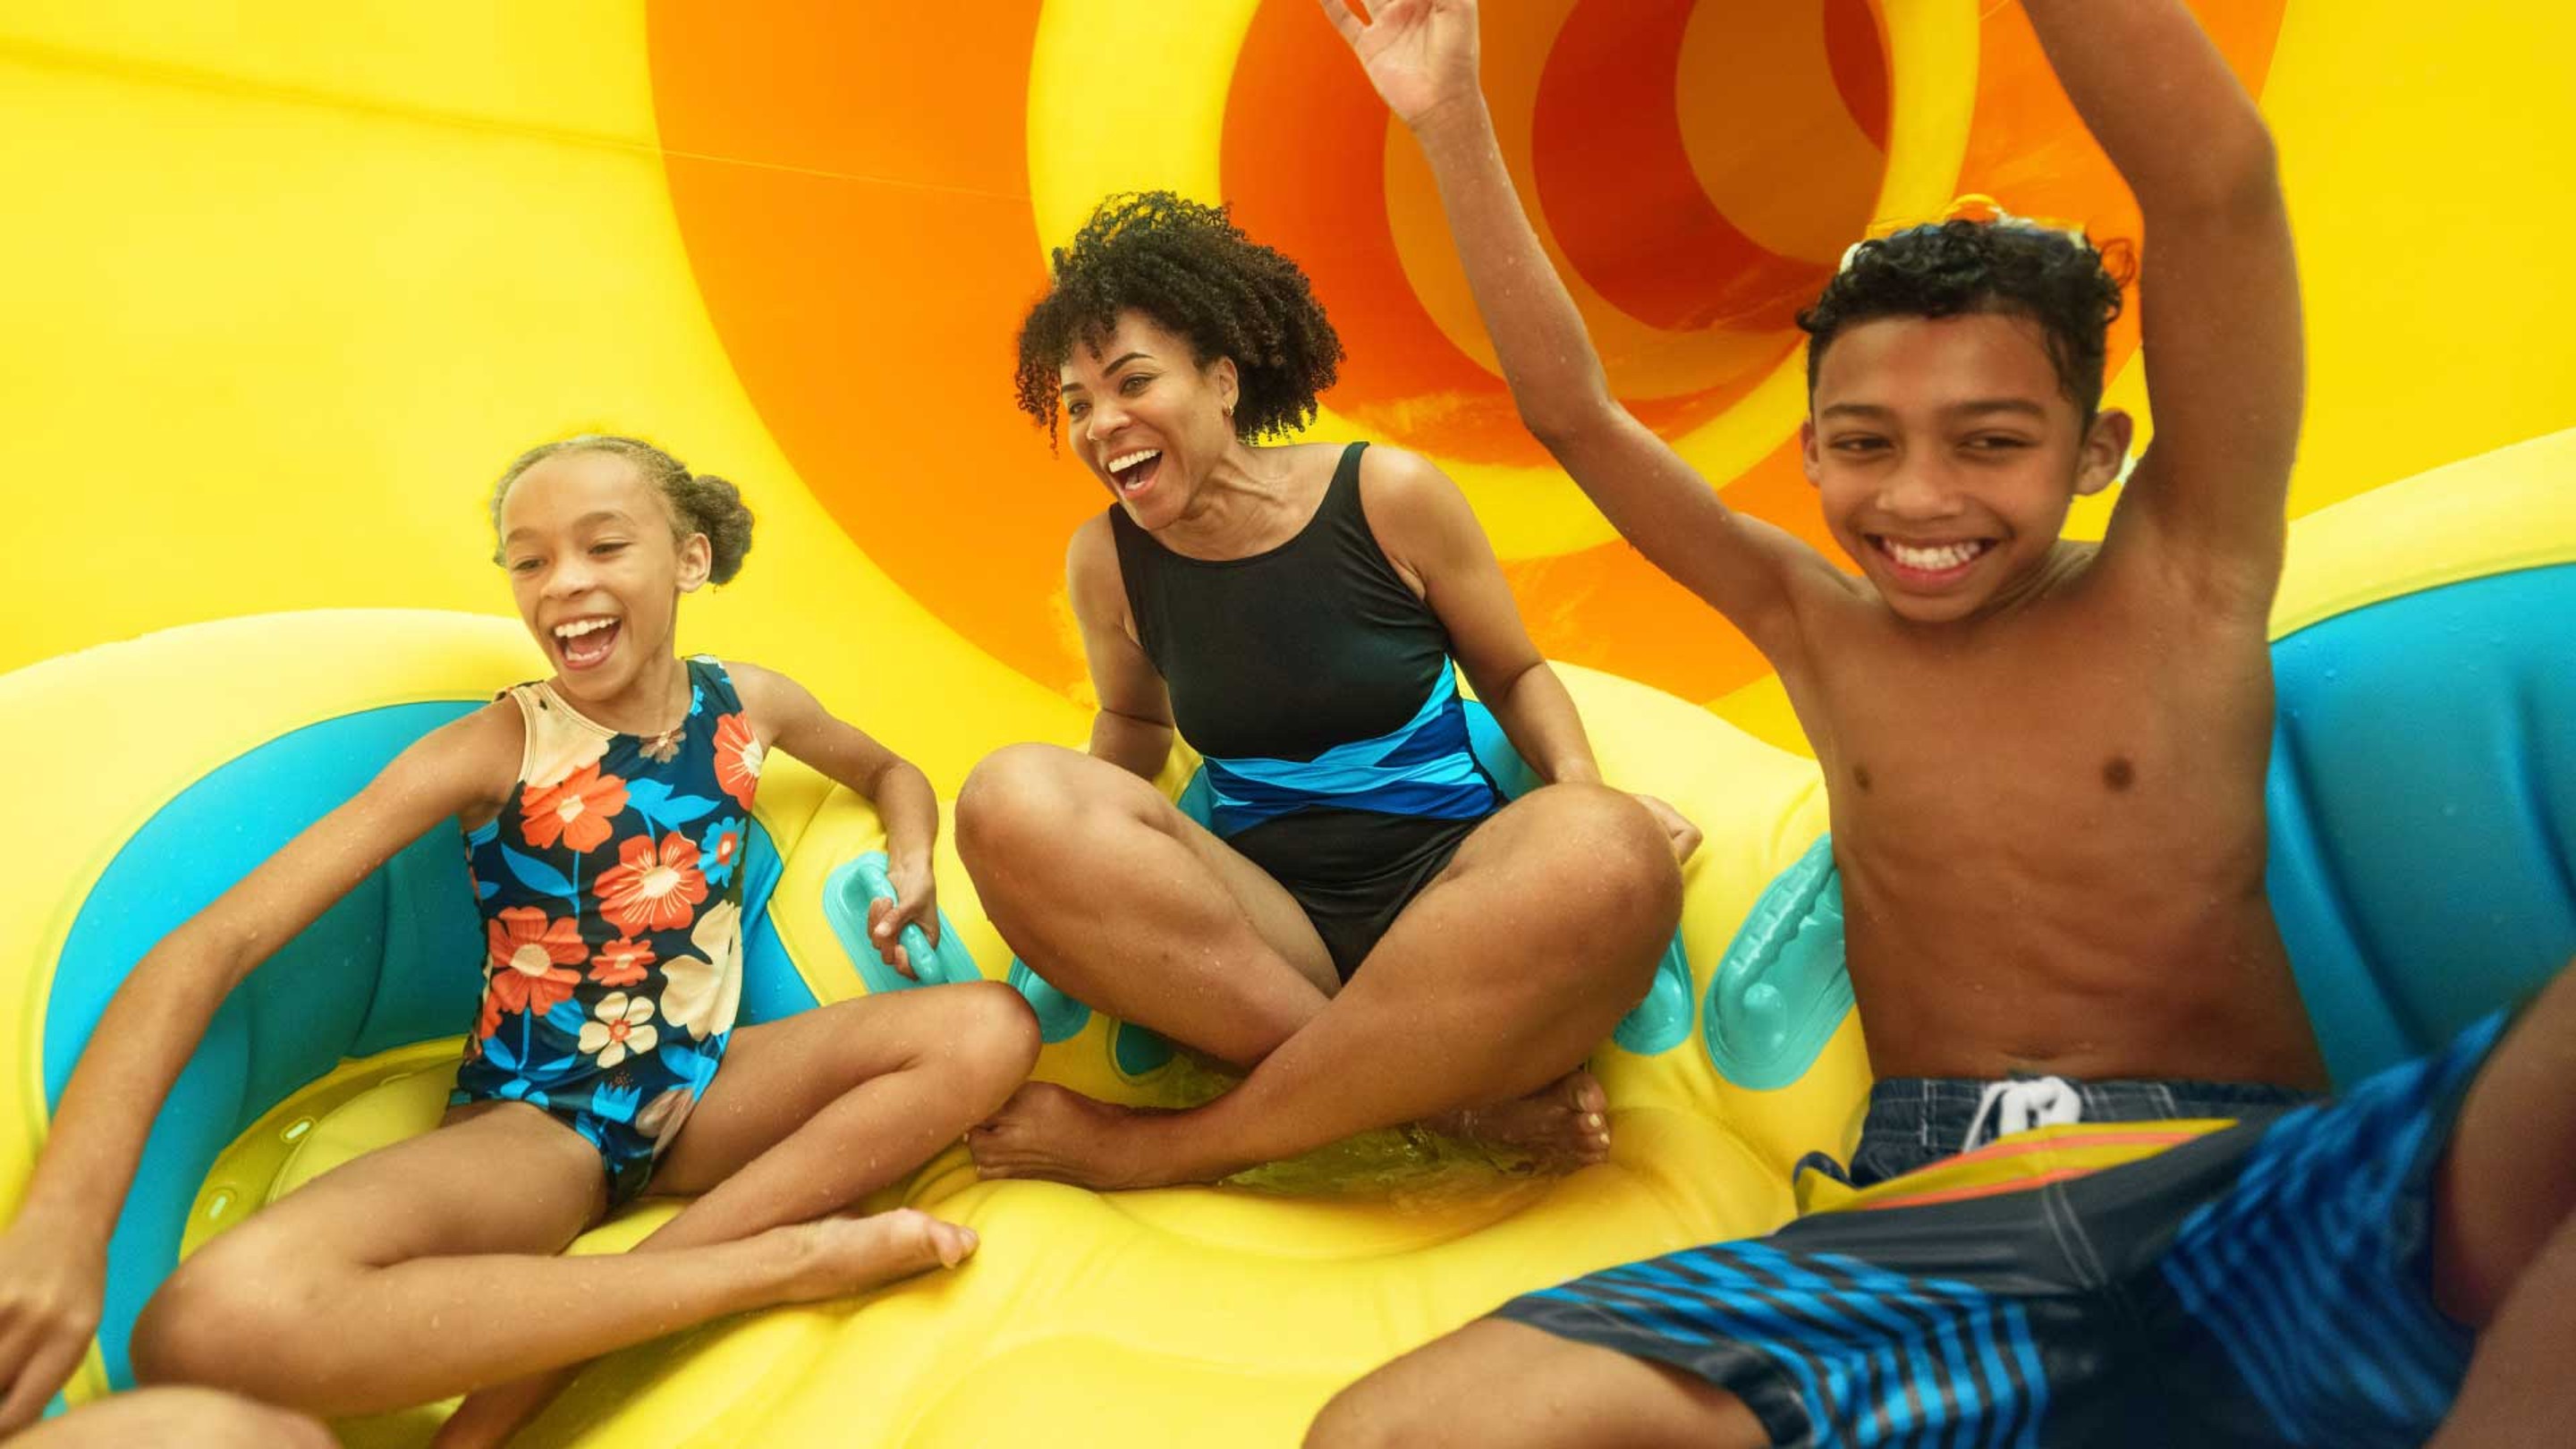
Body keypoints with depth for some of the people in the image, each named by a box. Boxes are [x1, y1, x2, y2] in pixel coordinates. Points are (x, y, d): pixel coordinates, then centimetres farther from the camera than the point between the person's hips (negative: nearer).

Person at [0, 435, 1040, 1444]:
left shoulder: (749, 706, -1)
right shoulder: (493, 751, -13)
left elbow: (890, 772, 21)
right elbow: (216, 943, -21)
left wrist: (910, 861, -4)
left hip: (705, 1088, 4)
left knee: (993, 1031, -20)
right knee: (217, 1325, -33)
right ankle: (779, 1259, -24)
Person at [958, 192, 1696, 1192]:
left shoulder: (1389, 496, -4)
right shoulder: (1106, 562, 3)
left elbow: (1514, 674, 8)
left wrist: (1584, 796, -12)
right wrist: (1061, 855, 1)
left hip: (1448, 893, -1)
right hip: (1266, 926, 2)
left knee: (1612, 855, -36)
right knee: (1010, 797, -24)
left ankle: (1163, 1148, -22)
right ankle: (1459, 1098, -22)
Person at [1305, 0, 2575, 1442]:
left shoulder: (2186, 583, 6)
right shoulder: (1818, 630, 15)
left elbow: (2216, 181, -7)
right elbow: (1572, 410, 17)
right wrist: (1452, 119, 17)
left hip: (2270, 1211, -2)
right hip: (1932, 1230, 3)